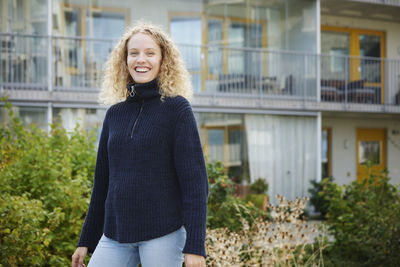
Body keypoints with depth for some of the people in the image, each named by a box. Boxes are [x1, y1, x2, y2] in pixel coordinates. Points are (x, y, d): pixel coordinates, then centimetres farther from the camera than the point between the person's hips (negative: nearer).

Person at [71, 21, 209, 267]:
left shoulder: (176, 108, -3)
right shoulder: (115, 113, 11)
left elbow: (194, 181, -8)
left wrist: (194, 246, -15)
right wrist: (86, 241, 16)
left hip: (164, 234, -5)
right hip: (115, 236, 5)